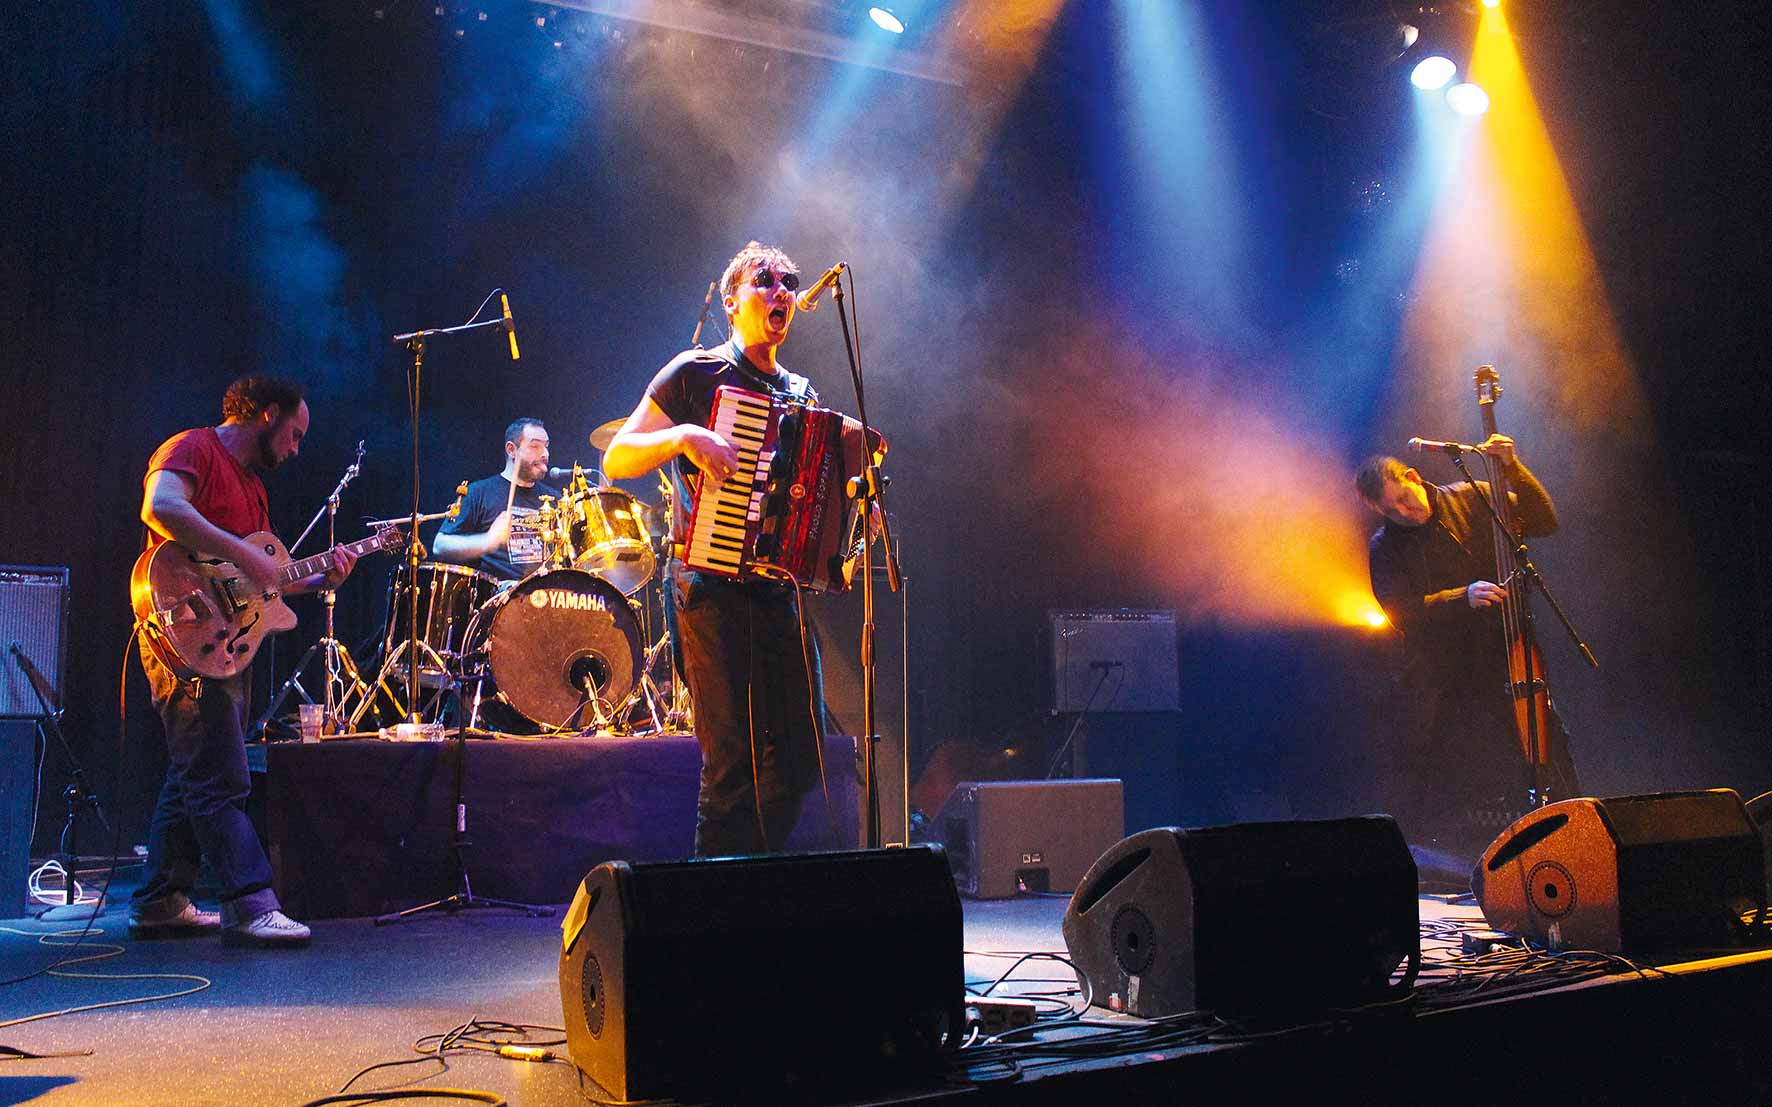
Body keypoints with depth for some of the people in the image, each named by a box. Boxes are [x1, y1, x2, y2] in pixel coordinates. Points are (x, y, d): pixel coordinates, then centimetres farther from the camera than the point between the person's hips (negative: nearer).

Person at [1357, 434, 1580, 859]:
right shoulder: (1386, 548, 0)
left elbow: (1544, 521, 1)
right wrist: (1463, 597, -24)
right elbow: (1401, 612, -12)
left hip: (1503, 656, 1)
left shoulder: (1471, 499, 3)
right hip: (1442, 680, -1)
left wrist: (1513, 468, -11)